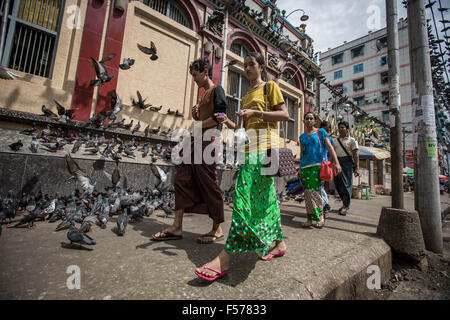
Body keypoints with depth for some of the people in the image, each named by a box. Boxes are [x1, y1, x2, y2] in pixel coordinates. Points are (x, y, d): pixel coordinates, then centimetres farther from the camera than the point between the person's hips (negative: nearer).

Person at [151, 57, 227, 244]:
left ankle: (217, 229, 8)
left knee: (209, 184, -6)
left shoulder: (216, 90, 0)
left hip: (207, 140, -9)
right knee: (182, 180, 3)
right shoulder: (204, 94, 27)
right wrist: (195, 114, 9)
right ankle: (177, 228, 8)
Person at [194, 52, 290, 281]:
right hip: (249, 145, 8)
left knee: (247, 194, -18)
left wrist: (256, 112, -11)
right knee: (264, 195, 7)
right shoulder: (245, 97, 28)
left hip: (265, 143, -8)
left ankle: (226, 257, -19)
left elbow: (285, 115, -2)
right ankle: (279, 243, 19)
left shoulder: (270, 87, 9)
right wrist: (228, 122, 4)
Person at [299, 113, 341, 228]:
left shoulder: (321, 132, 9)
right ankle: (309, 218, 9)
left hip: (317, 165, -4)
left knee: (312, 191, -15)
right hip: (305, 166, 4)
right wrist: (300, 169, 16)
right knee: (307, 193, 1)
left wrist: (336, 162, -9)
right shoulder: (302, 137, 18)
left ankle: (320, 216, 2)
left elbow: (330, 147, 2)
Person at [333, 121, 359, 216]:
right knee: (337, 184, 6)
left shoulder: (351, 140, 3)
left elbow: (356, 155, -3)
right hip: (337, 162, 5)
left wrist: (357, 168, -11)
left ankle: (346, 206, 4)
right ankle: (345, 203, 22)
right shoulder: (336, 140, 16)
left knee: (346, 184, -6)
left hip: (347, 161, -5)